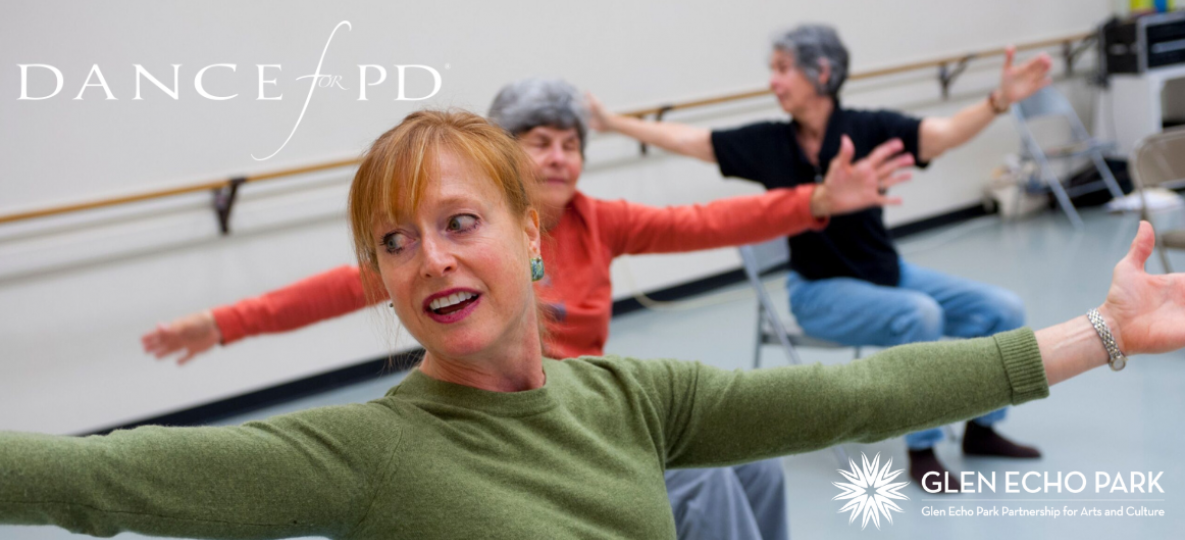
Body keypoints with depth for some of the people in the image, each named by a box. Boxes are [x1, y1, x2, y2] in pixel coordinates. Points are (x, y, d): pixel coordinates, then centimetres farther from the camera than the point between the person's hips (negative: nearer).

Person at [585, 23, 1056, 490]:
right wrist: (610, 122, -1)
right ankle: (921, 449, -15)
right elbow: (688, 140, -2)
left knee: (1003, 310, -10)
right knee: (918, 314, -31)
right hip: (820, 291, -2)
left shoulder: (868, 129, -13)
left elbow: (945, 134, -27)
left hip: (888, 273, 2)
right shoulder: (768, 143, -8)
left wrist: (999, 101, -45)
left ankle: (981, 430, 11)